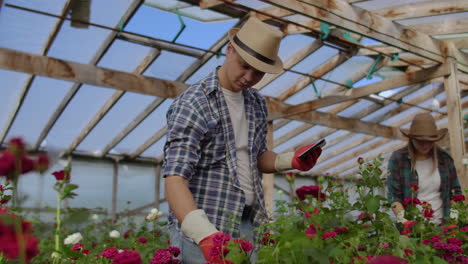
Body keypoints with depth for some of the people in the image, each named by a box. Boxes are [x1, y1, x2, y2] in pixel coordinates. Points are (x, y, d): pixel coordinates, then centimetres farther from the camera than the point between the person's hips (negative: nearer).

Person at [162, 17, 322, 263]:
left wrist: (291, 160, -2)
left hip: (248, 224, 6)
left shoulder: (257, 103, 6)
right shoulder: (192, 104, -15)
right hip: (200, 231, -6)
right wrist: (206, 235, -37)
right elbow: (175, 180, -23)